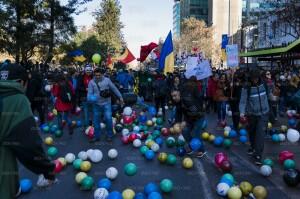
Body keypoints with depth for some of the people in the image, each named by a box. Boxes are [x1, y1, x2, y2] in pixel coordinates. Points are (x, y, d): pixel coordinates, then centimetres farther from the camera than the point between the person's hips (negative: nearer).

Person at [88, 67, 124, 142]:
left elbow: (114, 89, 5)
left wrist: (120, 97, 8)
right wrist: (90, 99, -27)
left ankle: (109, 135, 9)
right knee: (96, 121, 9)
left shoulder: (107, 80, -3)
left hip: (106, 103, -2)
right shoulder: (91, 82, -2)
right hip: (96, 104, 2)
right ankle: (97, 136, 25)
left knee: (108, 119, -11)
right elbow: (89, 93, -5)